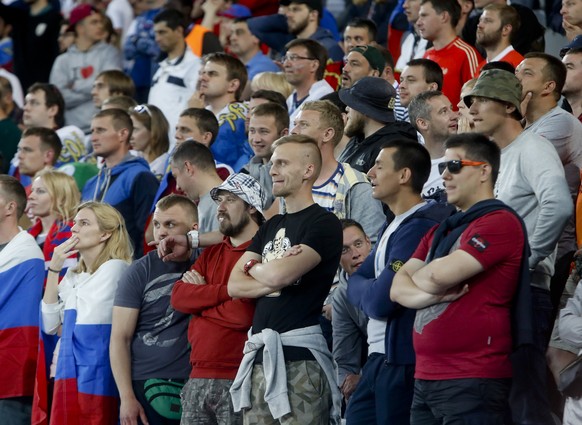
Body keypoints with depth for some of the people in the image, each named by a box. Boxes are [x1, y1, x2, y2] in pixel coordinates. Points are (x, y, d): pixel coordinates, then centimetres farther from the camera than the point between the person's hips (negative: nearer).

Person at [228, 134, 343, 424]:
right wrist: (272, 275, -6)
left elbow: (279, 275, -17)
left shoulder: (323, 224, -4)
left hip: (299, 356, -8)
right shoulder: (272, 226, 20)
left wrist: (252, 267, 5)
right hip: (260, 355, 8)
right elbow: (235, 285, 11)